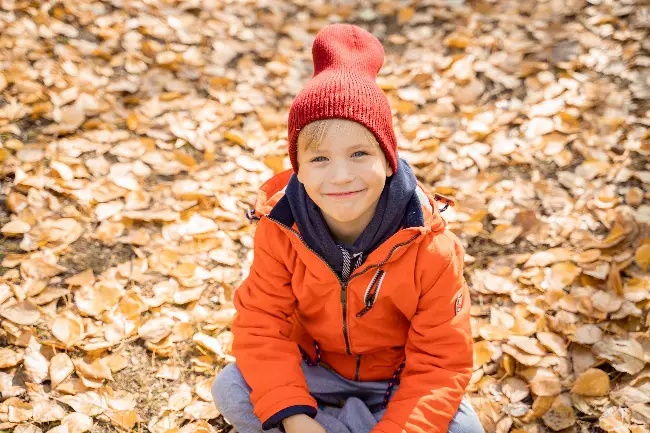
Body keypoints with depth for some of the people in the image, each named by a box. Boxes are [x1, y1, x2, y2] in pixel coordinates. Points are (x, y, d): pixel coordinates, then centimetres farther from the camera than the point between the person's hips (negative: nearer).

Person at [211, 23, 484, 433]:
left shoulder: (430, 248, -27)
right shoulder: (280, 230, -21)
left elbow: (441, 364, -23)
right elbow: (261, 324, -18)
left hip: (399, 377, -1)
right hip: (316, 369, 2)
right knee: (230, 391, -21)